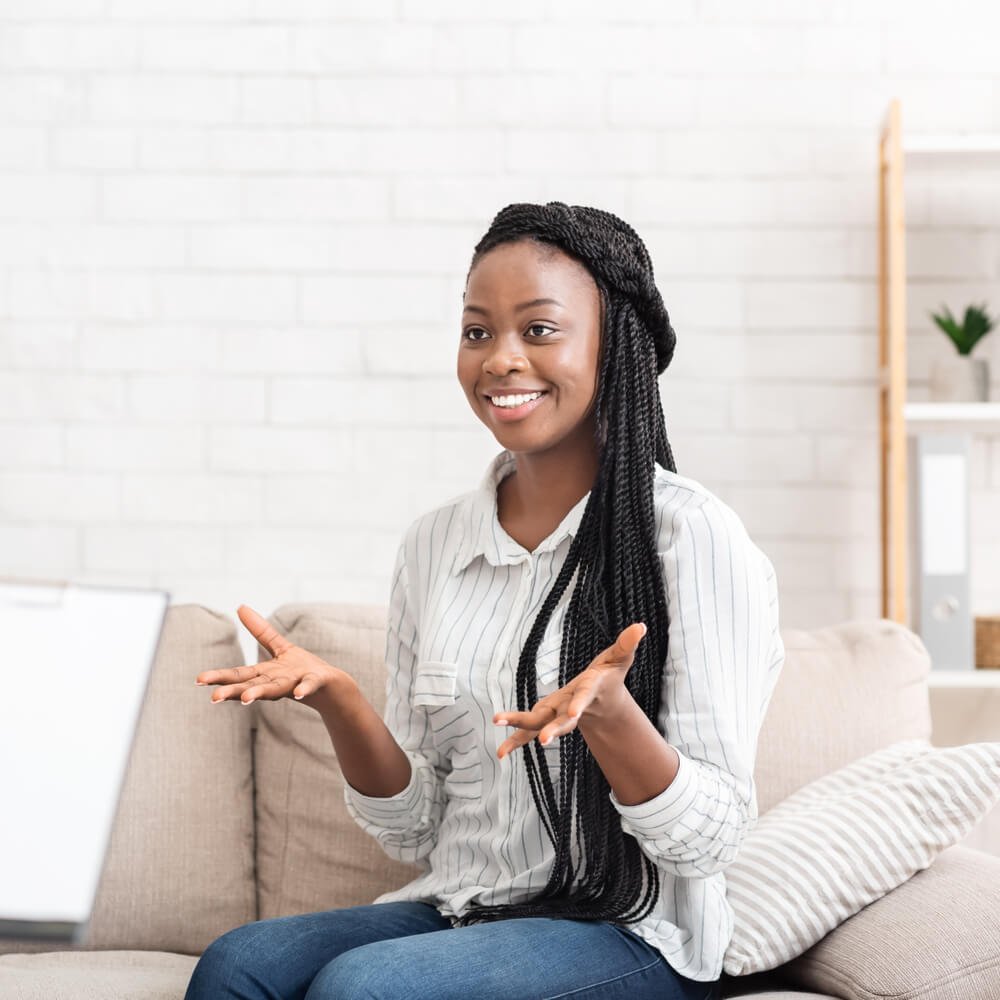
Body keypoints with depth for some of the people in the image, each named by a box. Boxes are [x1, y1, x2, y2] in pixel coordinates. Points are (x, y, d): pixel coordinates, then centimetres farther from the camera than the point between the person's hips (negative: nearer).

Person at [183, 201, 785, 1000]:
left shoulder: (690, 534, -10)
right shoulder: (435, 543, 7)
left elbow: (712, 839, -12)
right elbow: (414, 830, 9)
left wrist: (606, 713, -29)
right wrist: (337, 700, -8)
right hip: (457, 911, 5)